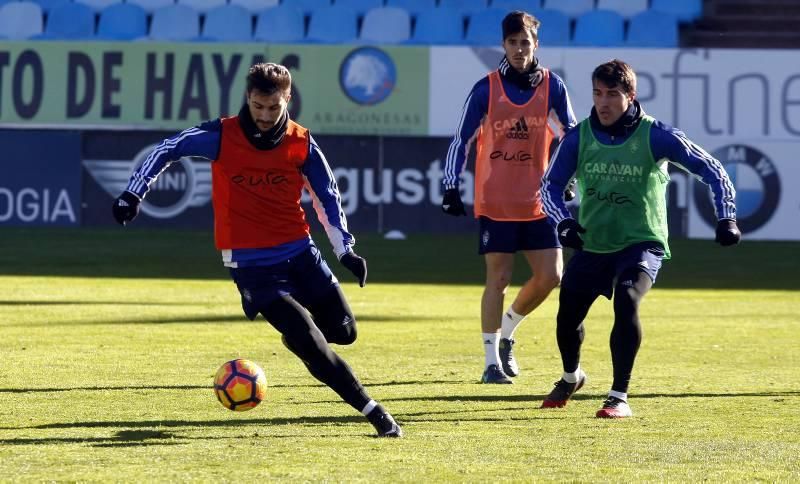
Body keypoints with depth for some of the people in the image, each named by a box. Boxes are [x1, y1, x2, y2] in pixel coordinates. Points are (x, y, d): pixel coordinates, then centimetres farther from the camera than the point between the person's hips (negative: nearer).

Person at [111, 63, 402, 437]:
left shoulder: (301, 144, -1)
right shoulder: (221, 136, -9)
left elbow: (327, 196, 8)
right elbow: (167, 150, -2)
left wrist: (345, 250, 3)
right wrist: (133, 194, -8)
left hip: (299, 251, 4)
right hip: (250, 263, -4)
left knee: (343, 331, 2)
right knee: (310, 343, -15)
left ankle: (297, 334, 34)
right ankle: (372, 411, -9)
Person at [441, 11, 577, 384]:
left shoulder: (552, 86, 1)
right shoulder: (486, 90, -5)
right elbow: (461, 140, -2)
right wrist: (451, 186, -9)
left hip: (537, 201, 3)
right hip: (495, 202, -3)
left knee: (550, 276, -3)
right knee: (498, 278, -4)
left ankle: (506, 333, 22)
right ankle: (492, 362, 4)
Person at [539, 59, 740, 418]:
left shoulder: (654, 135, -12)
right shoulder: (578, 137, -4)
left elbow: (710, 169, -7)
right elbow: (551, 185, 1)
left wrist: (726, 218, -15)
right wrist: (563, 222, -17)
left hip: (642, 243, -4)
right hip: (592, 244, 4)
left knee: (626, 298, -30)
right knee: (568, 312, 8)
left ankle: (619, 397, -23)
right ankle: (571, 377, 44)